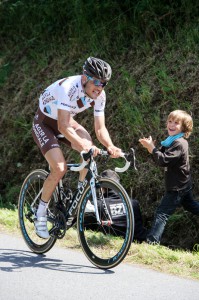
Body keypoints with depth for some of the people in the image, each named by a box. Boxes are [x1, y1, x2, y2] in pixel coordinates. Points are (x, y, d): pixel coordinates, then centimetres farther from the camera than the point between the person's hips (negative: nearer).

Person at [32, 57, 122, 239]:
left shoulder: (99, 95, -15)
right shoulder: (68, 88, -36)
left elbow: (100, 128, -12)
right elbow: (63, 126, -41)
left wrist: (110, 146, -33)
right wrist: (83, 145, -54)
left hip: (67, 121, 6)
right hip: (44, 123, -6)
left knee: (90, 150, -23)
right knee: (60, 168, -23)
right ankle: (41, 213, -4)